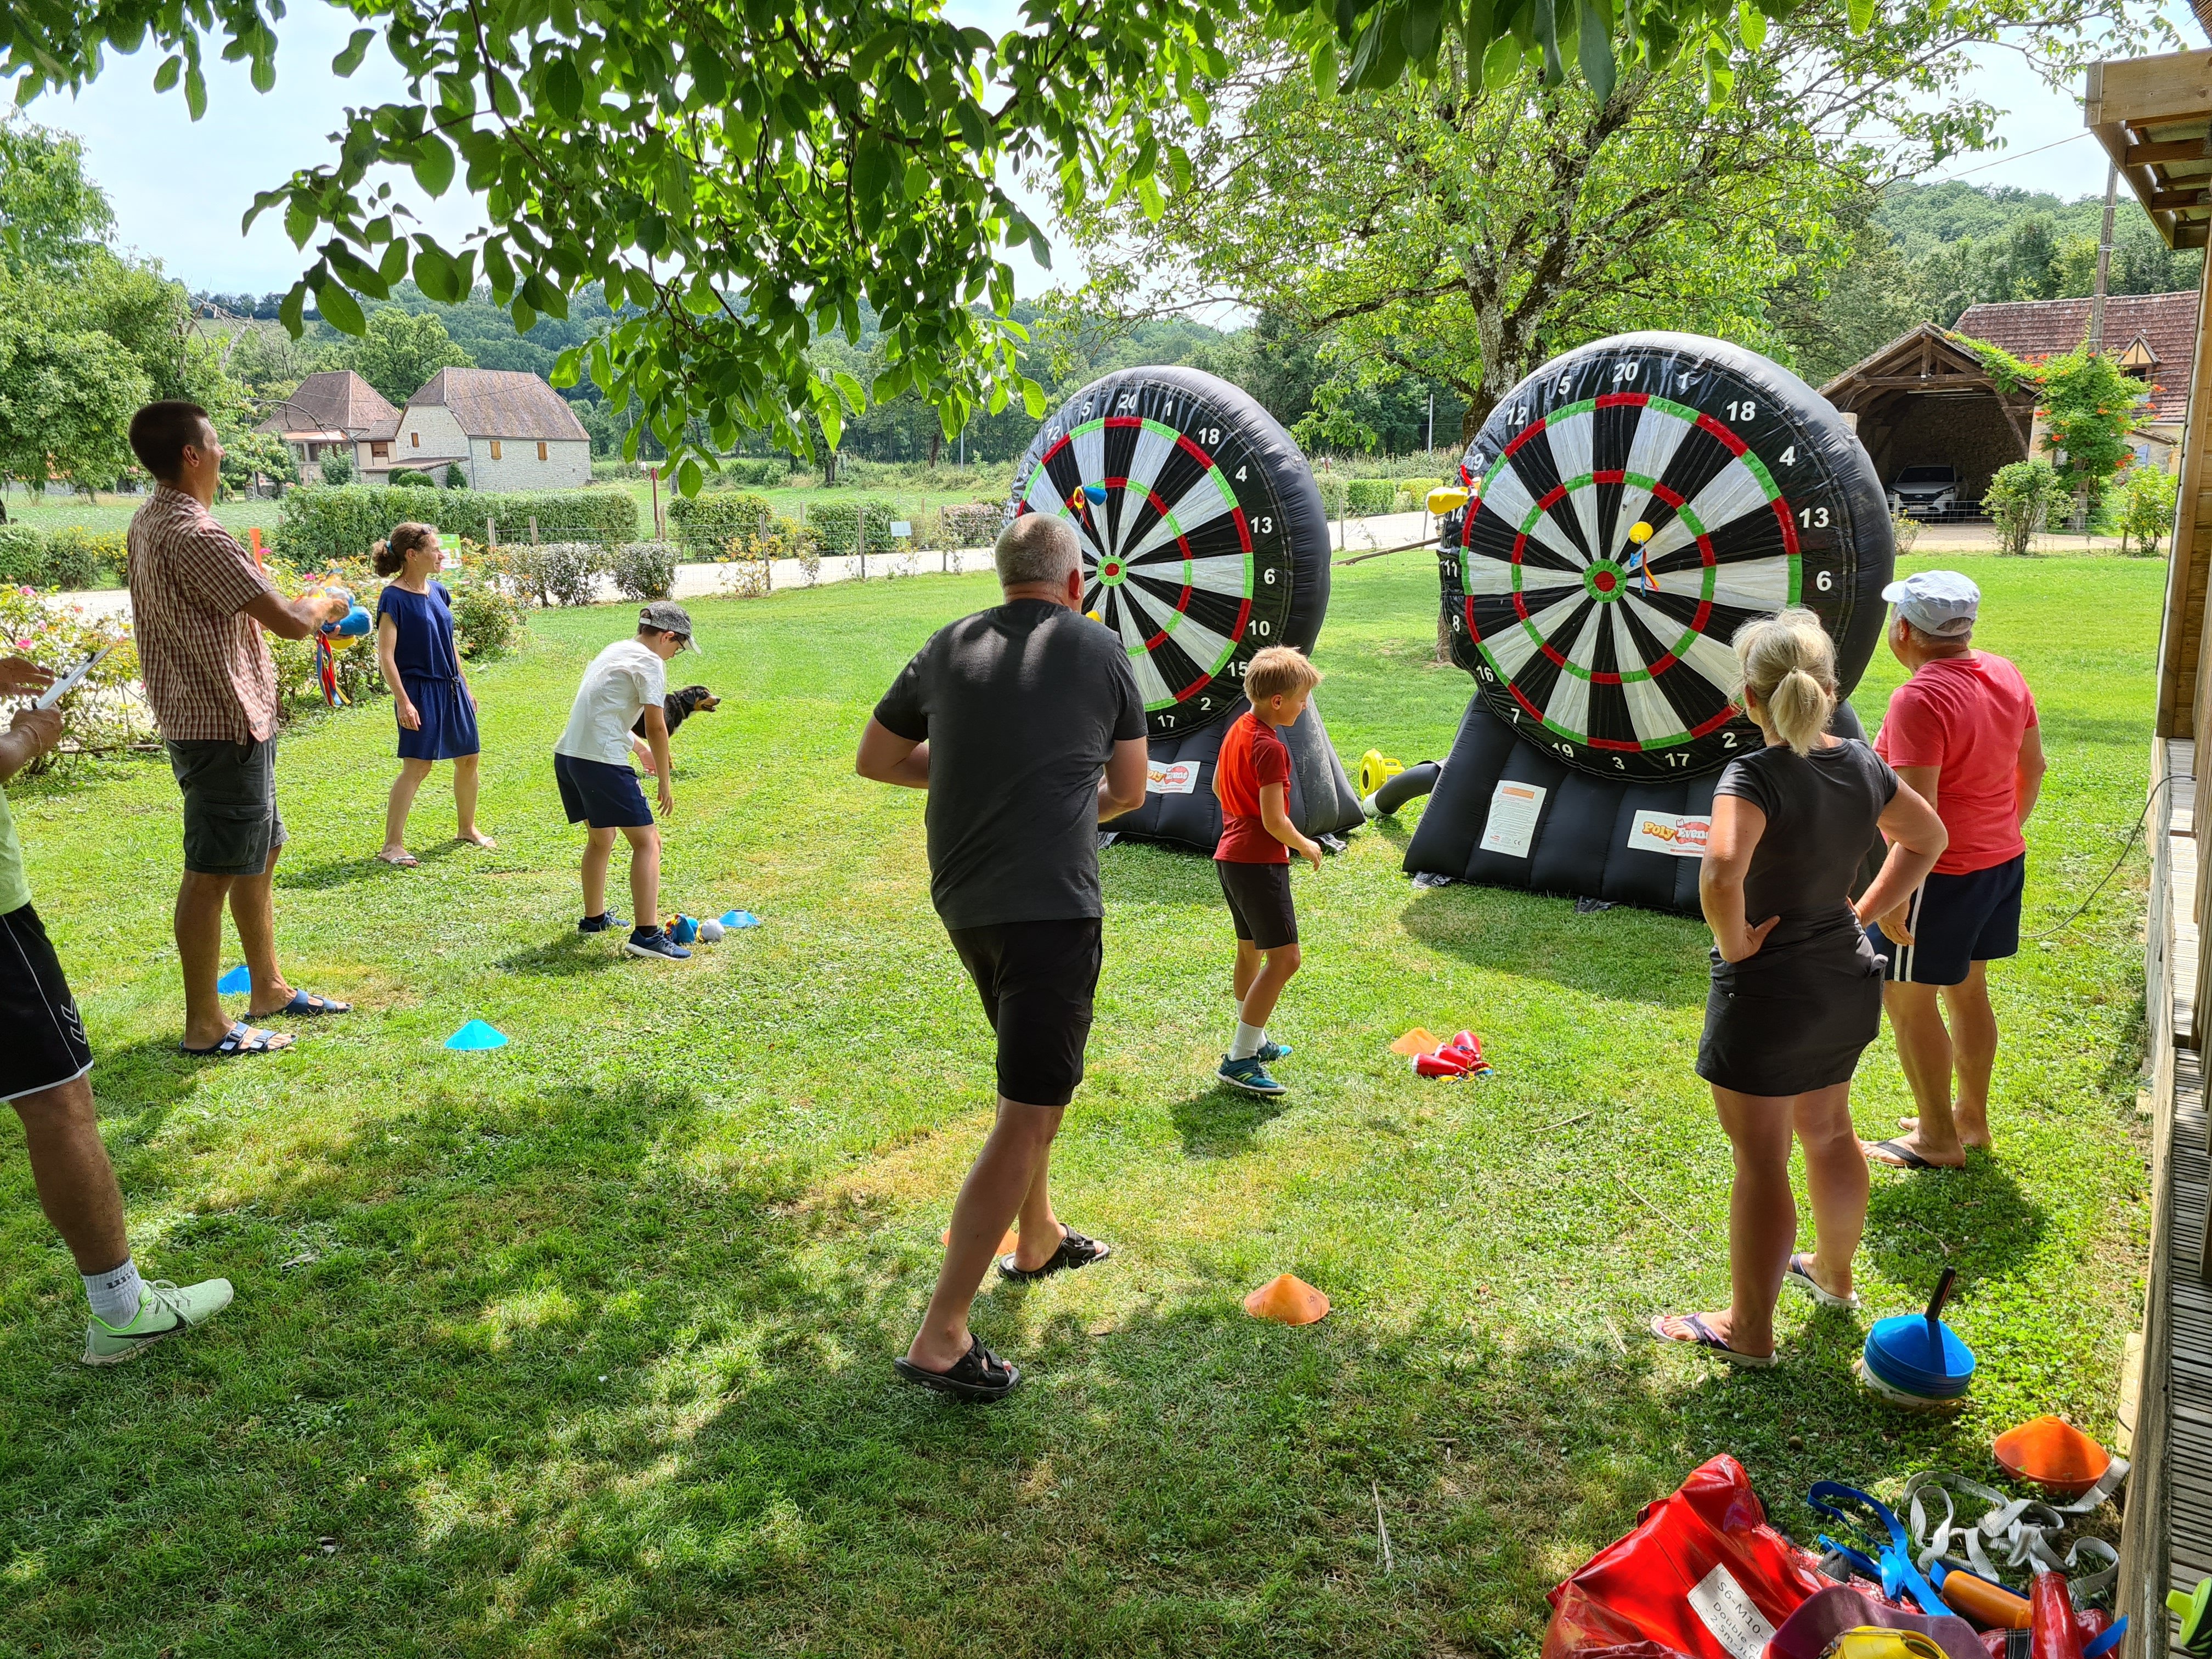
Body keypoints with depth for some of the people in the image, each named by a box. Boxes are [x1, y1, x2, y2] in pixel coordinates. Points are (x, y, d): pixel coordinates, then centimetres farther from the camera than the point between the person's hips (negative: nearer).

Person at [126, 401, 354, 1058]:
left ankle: (268, 988, 31)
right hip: (223, 725, -10)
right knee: (213, 873, -2)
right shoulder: (194, 535, -22)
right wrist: (328, 603, -1)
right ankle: (205, 1025, 7)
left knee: (262, 852, 20)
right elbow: (290, 621, -22)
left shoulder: (150, 521, 10)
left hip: (233, 719, 10)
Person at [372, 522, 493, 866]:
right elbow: (386, 654, -15)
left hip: (452, 688, 7)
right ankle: (392, 844, -4)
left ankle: (468, 828, 29)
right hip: (420, 691, -7)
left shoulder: (439, 591, 9)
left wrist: (466, 686, 19)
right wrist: (403, 701, -20)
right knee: (417, 766, -10)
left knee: (468, 758, 12)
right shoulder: (394, 598, -13)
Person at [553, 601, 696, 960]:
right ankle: (646, 934, -14)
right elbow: (656, 728, -10)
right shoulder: (650, 663, -5)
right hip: (602, 761, -10)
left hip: (566, 755, 10)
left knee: (601, 837, 27)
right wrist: (664, 783, -2)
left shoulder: (614, 650, 21)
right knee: (647, 842, -7)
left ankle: (594, 918, 40)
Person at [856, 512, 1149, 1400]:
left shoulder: (948, 647, 10)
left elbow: (874, 760, 19)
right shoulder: (1099, 649, 1)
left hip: (964, 899, 6)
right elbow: (1130, 791, 11)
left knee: (1035, 1072, 27)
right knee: (1028, 1114, -4)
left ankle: (1038, 1239, 42)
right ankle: (942, 1337, -5)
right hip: (1050, 903, -6)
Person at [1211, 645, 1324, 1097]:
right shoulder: (1270, 748, -20)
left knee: (1251, 951, 21)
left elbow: (1218, 787, 22)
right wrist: (1306, 846, -6)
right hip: (1260, 861, -10)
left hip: (1231, 855, 11)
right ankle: (1239, 1060, -12)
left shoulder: (1237, 729, 9)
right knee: (1284, 958, -10)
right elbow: (1274, 821, -22)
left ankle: (1253, 1041, 34)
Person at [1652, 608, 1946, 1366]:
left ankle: (1748, 1331, 22)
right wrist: (1862, 913, 12)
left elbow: (1721, 873, -41)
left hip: (1768, 991, -7)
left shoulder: (1756, 776, -24)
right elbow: (1926, 838, 15)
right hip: (1848, 979, 7)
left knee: (1761, 1162, 6)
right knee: (1829, 1132, 27)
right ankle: (1834, 1273, 49)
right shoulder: (1862, 764, -1)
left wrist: (1733, 944, -23)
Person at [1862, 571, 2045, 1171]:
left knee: (1907, 1001, 5)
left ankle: (1939, 1139, 16)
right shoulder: (2004, 675, 2)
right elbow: (2032, 767, 12)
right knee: (1967, 990, 21)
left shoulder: (1919, 700, -24)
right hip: (2002, 860, 9)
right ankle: (1971, 1118, 34)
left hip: (1942, 874, -9)